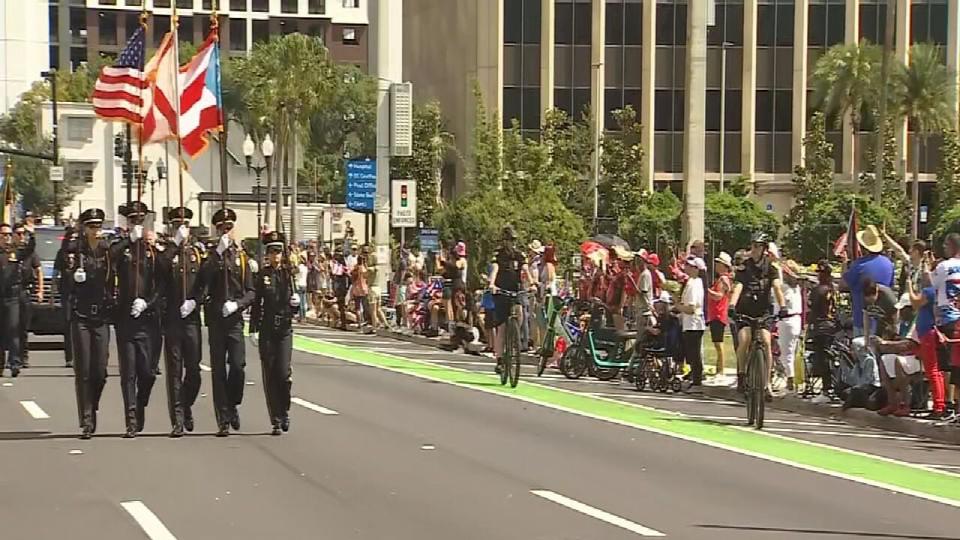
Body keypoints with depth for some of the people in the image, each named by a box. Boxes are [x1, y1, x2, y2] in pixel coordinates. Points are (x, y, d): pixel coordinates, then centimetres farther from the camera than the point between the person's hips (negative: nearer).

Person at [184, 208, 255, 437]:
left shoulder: (241, 256, 9)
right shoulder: (212, 256, 6)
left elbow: (251, 292, 6)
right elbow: (201, 281, -12)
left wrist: (236, 304, -11)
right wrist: (215, 260, -22)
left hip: (234, 319, 1)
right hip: (215, 320, -1)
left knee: (238, 365, -11)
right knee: (219, 370, 0)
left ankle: (233, 405, 14)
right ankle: (223, 420, 3)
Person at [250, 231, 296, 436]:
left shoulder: (288, 274, 5)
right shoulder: (262, 276, 3)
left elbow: (295, 307, 9)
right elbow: (256, 304, 3)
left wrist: (296, 303, -13)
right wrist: (253, 329, -1)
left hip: (285, 329, 0)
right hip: (267, 331, 0)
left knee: (284, 373, -10)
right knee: (270, 376, 0)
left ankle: (285, 411, 14)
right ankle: (276, 421, 6)